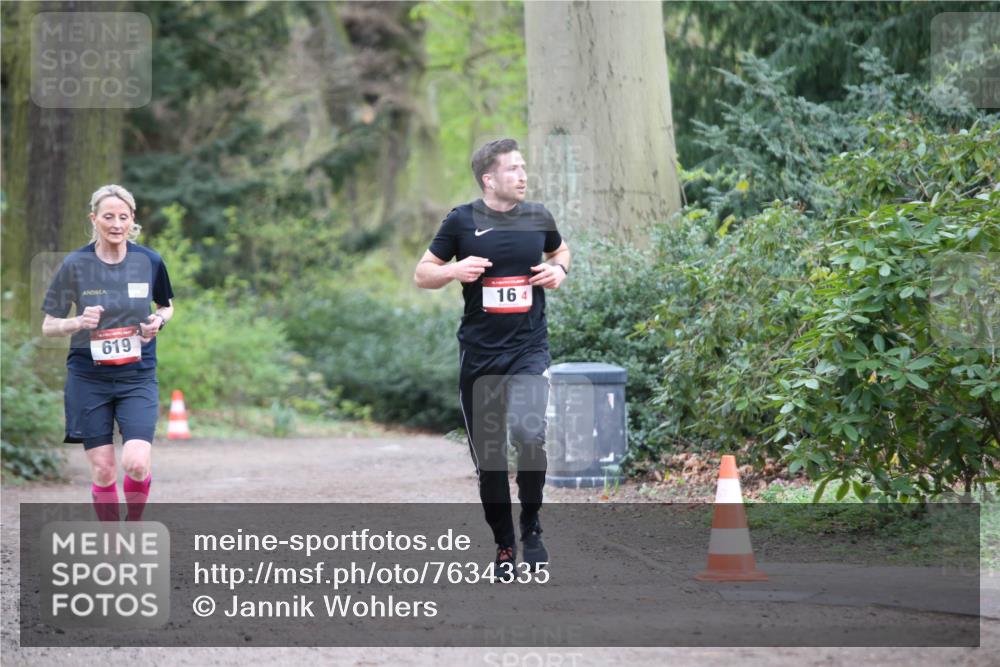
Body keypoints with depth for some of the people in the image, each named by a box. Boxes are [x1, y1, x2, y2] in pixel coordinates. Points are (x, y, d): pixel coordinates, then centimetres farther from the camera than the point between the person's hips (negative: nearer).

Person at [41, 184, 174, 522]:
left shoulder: (150, 262, -1)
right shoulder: (75, 265, -5)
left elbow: (167, 305, 18)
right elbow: (48, 326, 1)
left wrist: (159, 321, -5)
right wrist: (78, 322, -20)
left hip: (138, 376, 0)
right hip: (88, 377, 0)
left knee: (136, 463, -16)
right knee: (103, 470, -1)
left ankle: (134, 524, 13)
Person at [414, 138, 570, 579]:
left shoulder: (538, 218, 5)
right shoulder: (462, 221, -1)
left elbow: (559, 250, 26)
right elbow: (422, 274, 6)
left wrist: (559, 269, 3)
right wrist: (454, 270, -14)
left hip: (530, 348, 0)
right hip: (479, 354, 0)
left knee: (528, 432, -23)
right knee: (488, 454, 5)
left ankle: (531, 524, 0)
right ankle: (504, 544, 21)